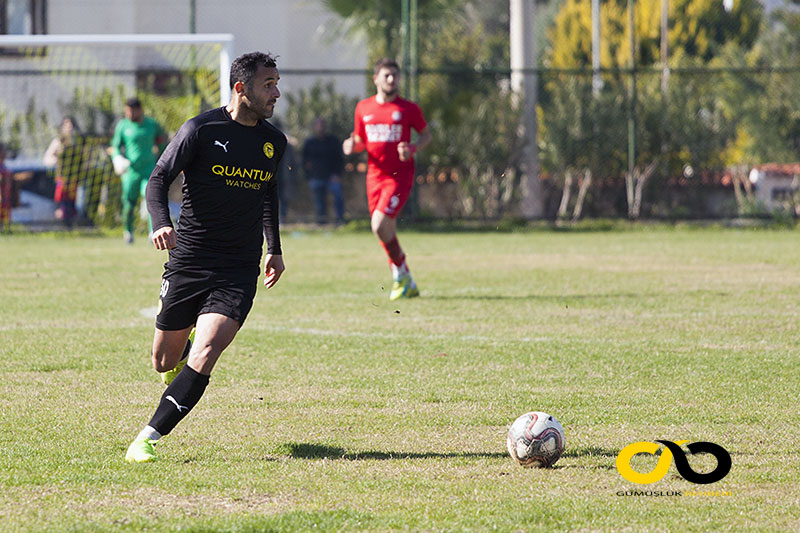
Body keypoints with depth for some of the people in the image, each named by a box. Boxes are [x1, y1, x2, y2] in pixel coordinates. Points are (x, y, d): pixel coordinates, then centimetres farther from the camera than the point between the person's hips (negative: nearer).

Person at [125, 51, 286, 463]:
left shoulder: (274, 142, 9)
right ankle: (179, 354, 47)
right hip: (189, 260, -2)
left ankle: (149, 436, -14)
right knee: (165, 362, 9)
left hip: (240, 271, 2)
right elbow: (158, 180, -9)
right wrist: (161, 223, -27)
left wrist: (275, 250, 24)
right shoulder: (201, 130, -7)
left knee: (204, 356, -19)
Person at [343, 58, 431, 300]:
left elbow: (426, 135, 9)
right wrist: (351, 146, -5)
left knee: (379, 224, -20)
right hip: (375, 175, 5)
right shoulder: (363, 108, 9)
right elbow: (360, 140, 19)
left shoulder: (408, 108, -2)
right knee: (386, 232, 7)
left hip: (400, 175, -5)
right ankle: (408, 285, 21)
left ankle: (400, 273, 0)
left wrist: (412, 148, -12)